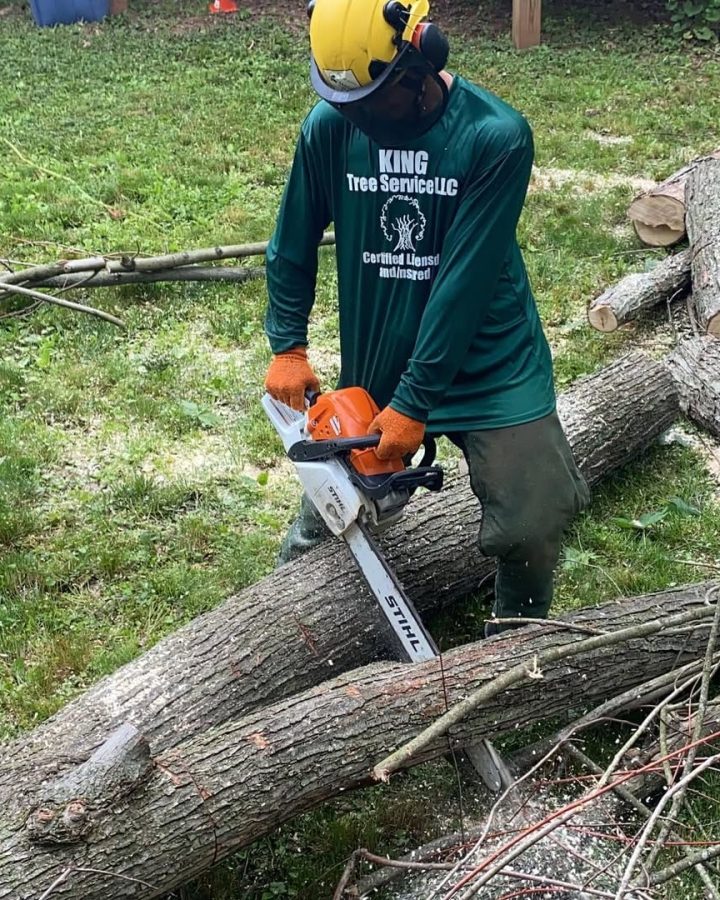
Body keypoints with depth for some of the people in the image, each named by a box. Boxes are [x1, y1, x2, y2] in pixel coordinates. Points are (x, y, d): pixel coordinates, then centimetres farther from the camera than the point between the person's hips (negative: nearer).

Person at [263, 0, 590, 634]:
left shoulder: (496, 135, -19)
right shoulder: (330, 125, -8)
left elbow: (464, 282, -21)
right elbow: (294, 244, 6)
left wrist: (414, 404, -21)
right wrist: (287, 347, 3)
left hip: (490, 364, -2)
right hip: (373, 366, 3)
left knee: (534, 521, -6)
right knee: (328, 514, 8)